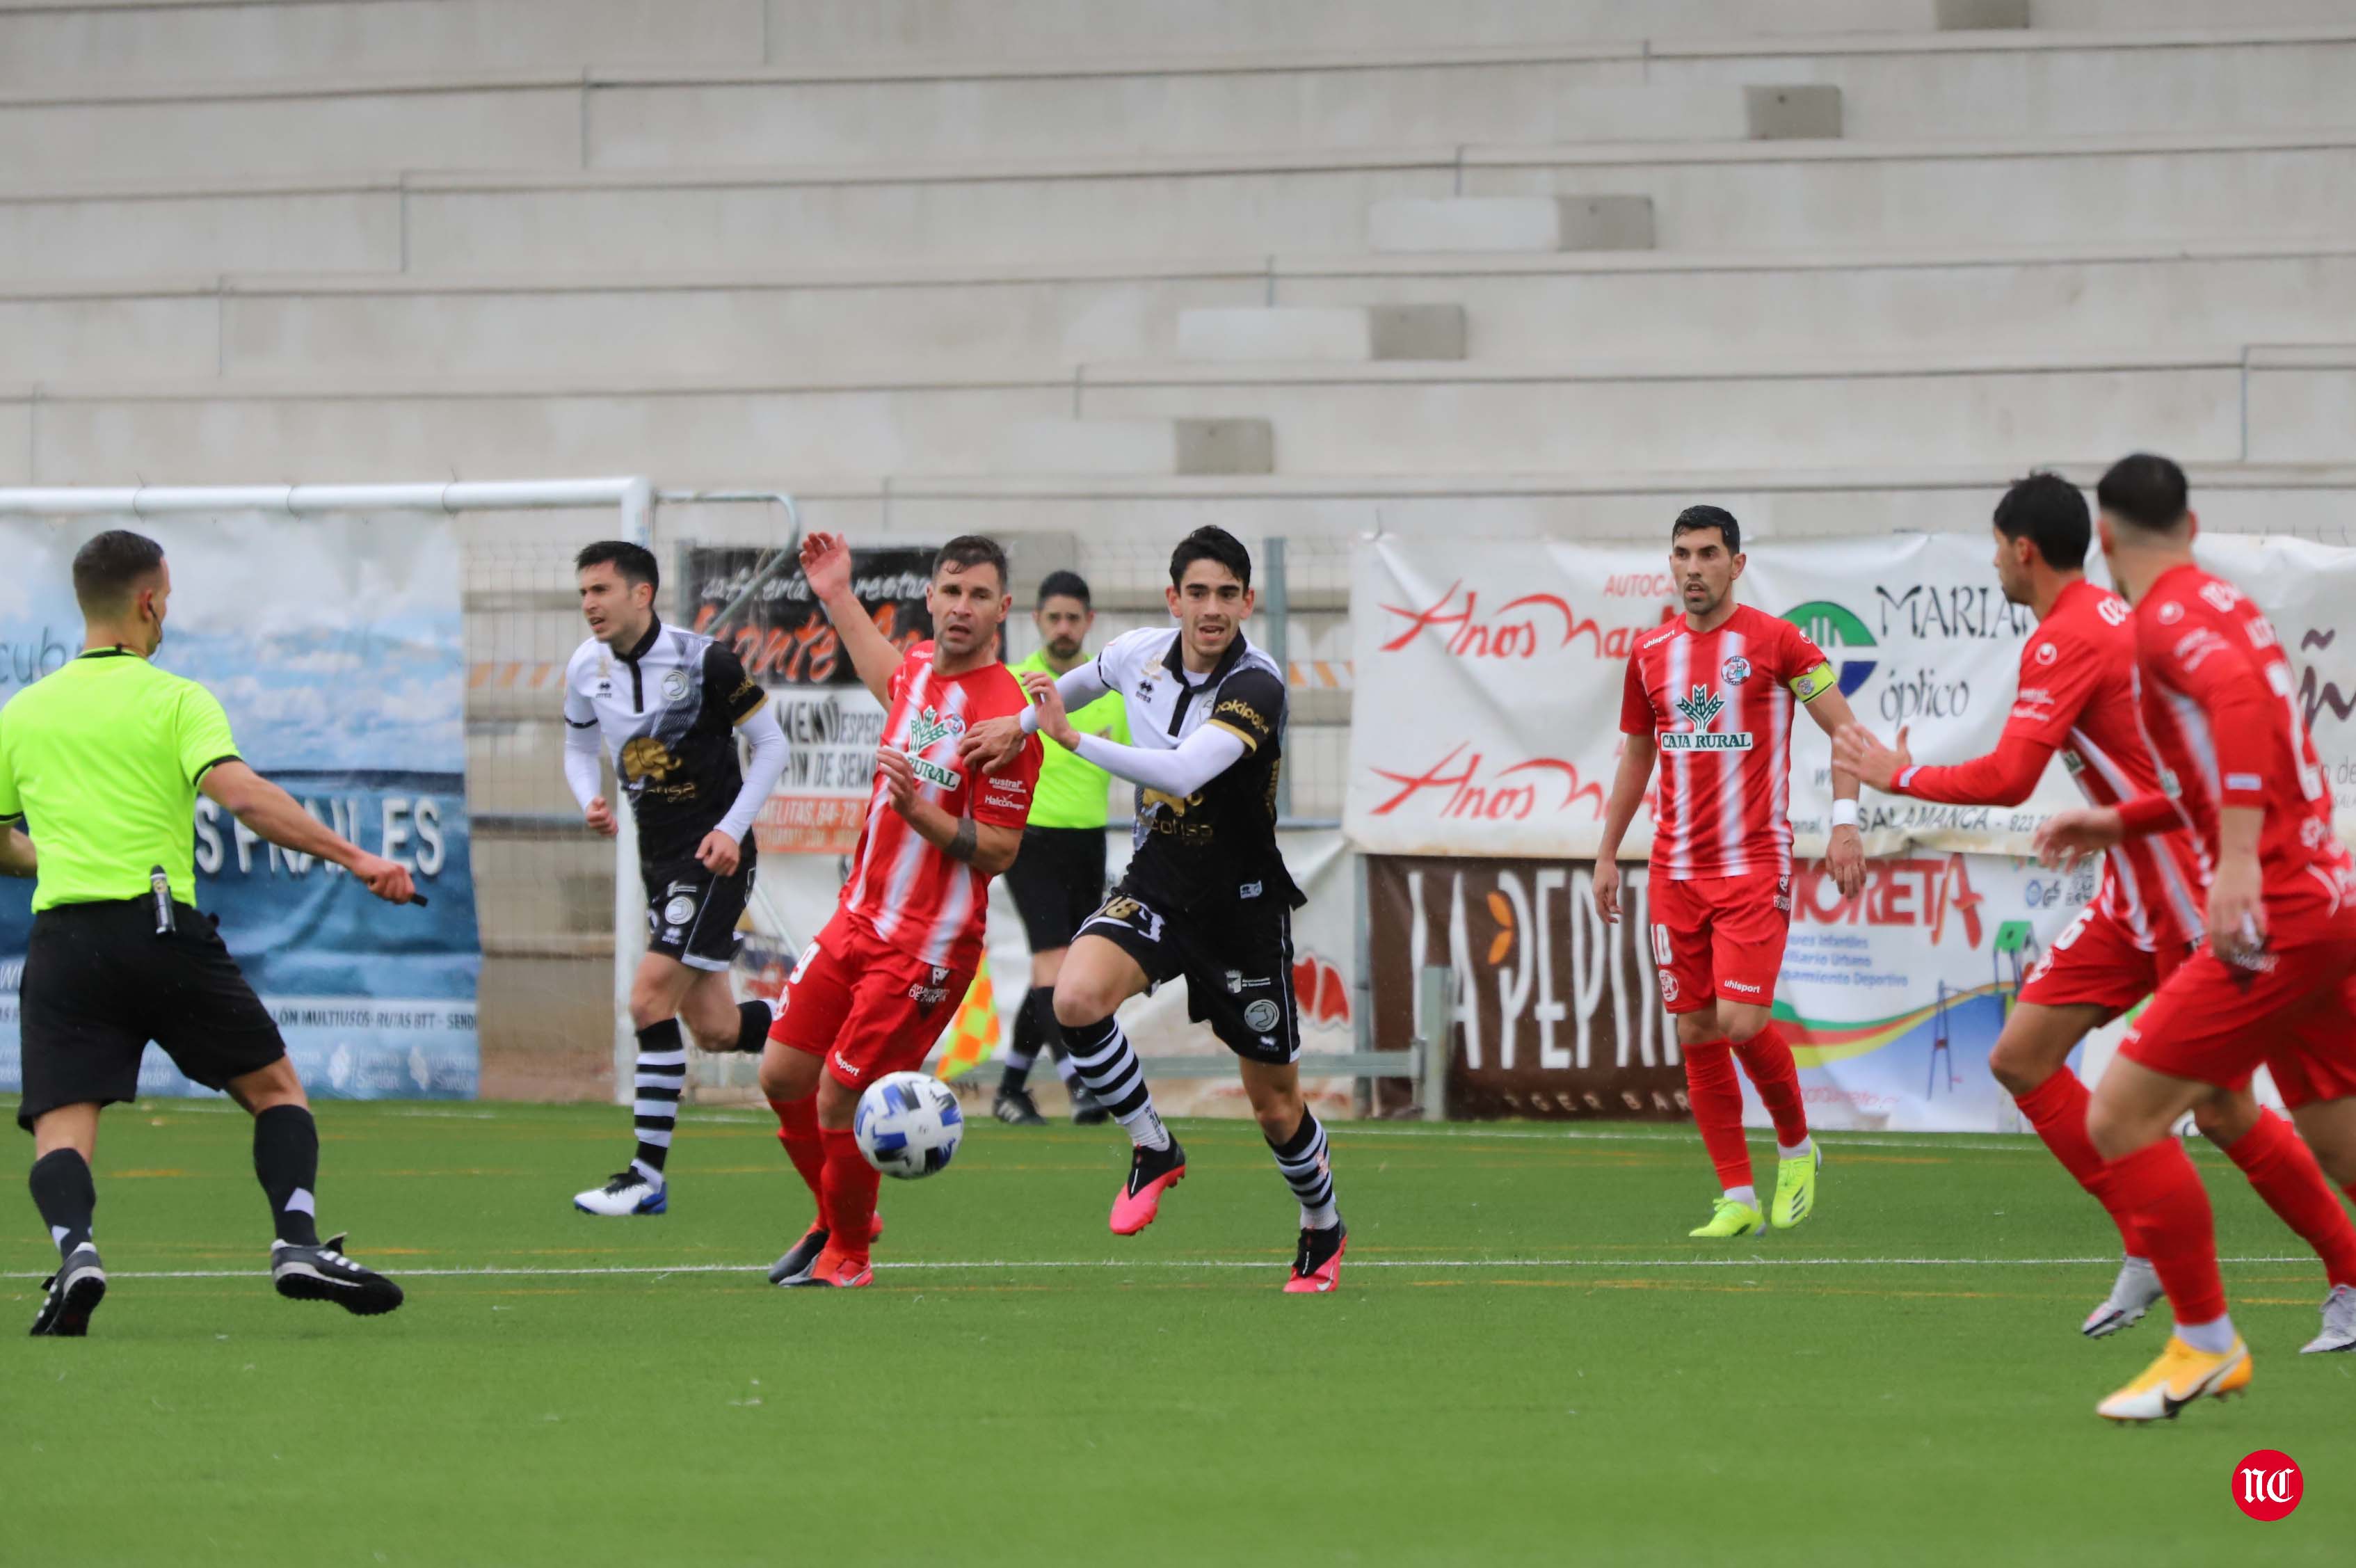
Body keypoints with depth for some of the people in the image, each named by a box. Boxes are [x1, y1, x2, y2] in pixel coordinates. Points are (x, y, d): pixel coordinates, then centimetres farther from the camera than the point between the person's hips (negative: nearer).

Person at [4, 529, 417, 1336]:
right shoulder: (176, 701, 1)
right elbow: (242, 793, -16)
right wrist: (355, 858, -17)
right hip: (160, 928, -2)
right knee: (275, 1087, 13)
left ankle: (75, 1250, -31)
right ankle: (298, 1241, -4)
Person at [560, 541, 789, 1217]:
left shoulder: (704, 661, -15)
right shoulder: (586, 668, 3)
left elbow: (770, 744, -6)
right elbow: (580, 747, 19)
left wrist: (732, 829, -15)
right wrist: (592, 801, -3)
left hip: (715, 856, -7)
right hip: (658, 857, 7)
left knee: (651, 998, -17)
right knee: (715, 1029, 7)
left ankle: (648, 1177, -14)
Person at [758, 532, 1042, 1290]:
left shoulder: (1003, 712, -19)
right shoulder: (921, 667, 5)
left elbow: (998, 852, -17)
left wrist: (919, 811, -29)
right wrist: (837, 596, 33)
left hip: (926, 945, -8)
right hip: (858, 917, 8)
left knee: (838, 1101, -6)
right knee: (783, 1076, 11)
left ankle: (847, 1256, 18)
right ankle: (838, 1218, 34)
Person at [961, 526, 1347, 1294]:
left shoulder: (1257, 685, -24)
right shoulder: (1139, 654, -5)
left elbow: (1182, 772, -38)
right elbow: (1086, 679, 23)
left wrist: (1071, 738, -31)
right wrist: (1021, 725, 21)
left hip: (1243, 905, -4)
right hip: (1154, 884, 4)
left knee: (1275, 1103, 7)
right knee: (1077, 996, -28)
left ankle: (1323, 1229, 37)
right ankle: (1153, 1151, -5)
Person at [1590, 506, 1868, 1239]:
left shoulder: (1774, 642, -5)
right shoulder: (1651, 654, 10)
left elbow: (1843, 726, -3)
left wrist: (1845, 822, -14)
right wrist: (1608, 854, 18)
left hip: (1754, 867, -5)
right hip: (1677, 870, 5)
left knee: (1741, 1021, -15)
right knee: (1696, 1031, 1)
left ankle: (1796, 1148, 12)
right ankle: (1738, 1199, 8)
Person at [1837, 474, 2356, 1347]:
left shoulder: (2066, 639, -16)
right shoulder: (2116, 618, 12)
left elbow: (2008, 779, -24)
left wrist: (1901, 776, -10)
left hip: (2185, 897, -10)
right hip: (2138, 898, 10)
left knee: (2222, 1111, -5)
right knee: (2021, 1058, 4)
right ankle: (2147, 1250, 6)